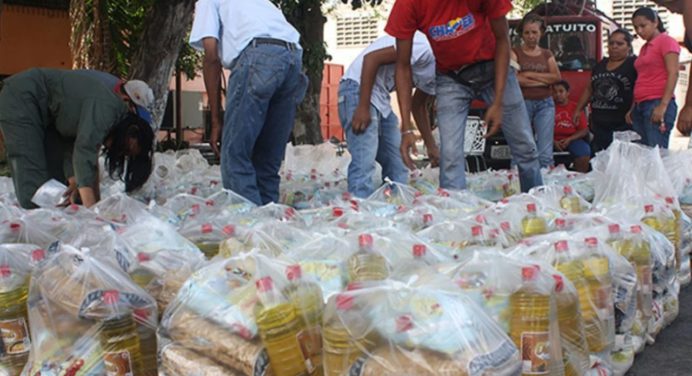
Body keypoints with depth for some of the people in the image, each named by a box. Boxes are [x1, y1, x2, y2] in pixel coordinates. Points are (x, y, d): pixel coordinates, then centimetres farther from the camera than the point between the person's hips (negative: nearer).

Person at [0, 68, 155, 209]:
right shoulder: (107, 109, -29)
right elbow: (83, 153, -38)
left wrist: (75, 183, -15)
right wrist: (92, 209, -41)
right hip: (20, 97, -9)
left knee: (57, 170, 4)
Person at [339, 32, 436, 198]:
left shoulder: (434, 72, 9)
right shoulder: (426, 48, -20)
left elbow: (418, 105, 21)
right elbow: (372, 58, -22)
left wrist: (431, 146, 16)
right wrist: (363, 108, -23)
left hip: (381, 98, 10)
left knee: (398, 164, 6)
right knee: (364, 162, -18)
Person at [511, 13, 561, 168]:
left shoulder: (547, 54, 16)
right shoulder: (515, 52, 5)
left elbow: (557, 77, 1)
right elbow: (515, 78, -10)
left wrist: (530, 74, -5)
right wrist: (543, 80, -4)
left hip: (545, 104, 3)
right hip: (522, 103, -2)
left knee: (545, 152, -4)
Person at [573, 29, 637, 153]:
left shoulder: (634, 64, -2)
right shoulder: (601, 64, 18)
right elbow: (589, 89, 25)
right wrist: (578, 109, 21)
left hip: (623, 127, -6)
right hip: (599, 126, 6)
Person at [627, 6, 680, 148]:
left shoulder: (666, 41, -1)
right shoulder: (644, 48, 22)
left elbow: (673, 74, -10)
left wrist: (663, 105, -19)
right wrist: (633, 108, 16)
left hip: (657, 104, -8)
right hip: (640, 106, 8)